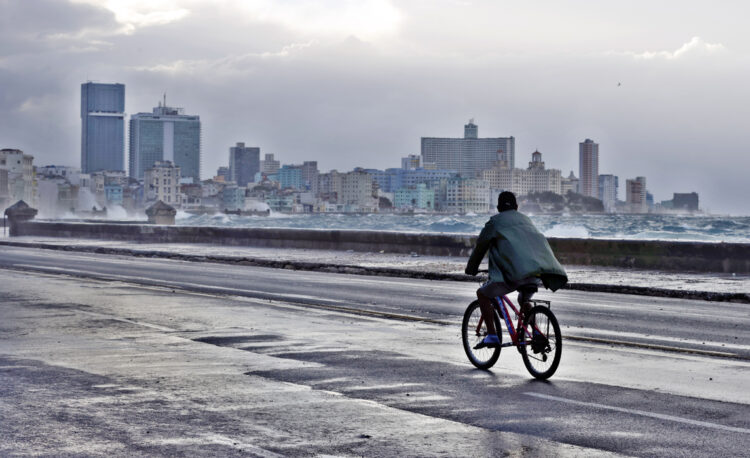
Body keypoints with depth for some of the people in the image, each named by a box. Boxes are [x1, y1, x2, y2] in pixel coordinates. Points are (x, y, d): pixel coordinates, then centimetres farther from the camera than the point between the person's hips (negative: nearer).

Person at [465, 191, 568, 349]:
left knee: (482, 294, 12)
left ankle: (492, 336, 0)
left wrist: (471, 269, 31)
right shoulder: (525, 219, 29)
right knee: (524, 301, 33)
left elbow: (480, 247, 17)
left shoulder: (495, 222, 14)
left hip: (516, 272, -6)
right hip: (538, 272, 6)